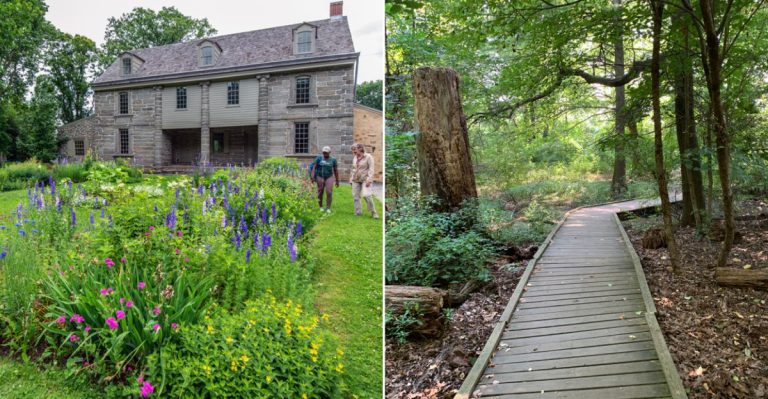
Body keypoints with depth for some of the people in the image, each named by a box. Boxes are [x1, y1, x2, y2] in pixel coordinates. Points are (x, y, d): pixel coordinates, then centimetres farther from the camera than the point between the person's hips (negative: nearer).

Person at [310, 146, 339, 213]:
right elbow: (314, 167, -3)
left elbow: (335, 170, 8)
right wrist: (313, 176, -14)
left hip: (329, 177, 0)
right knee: (320, 193, 5)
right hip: (320, 177, 0)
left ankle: (328, 208, -5)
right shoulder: (319, 158, -1)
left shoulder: (333, 159, 2)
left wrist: (337, 180, 10)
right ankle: (321, 207, 21)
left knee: (329, 192, -12)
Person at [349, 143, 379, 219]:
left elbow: (371, 169, -12)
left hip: (365, 179, -6)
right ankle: (358, 212, 11)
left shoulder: (368, 157, -7)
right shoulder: (355, 158, 12)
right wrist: (351, 179, 17)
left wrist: (369, 179, -21)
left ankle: (373, 212, -7)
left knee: (366, 195, -19)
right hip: (356, 180, 7)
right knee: (355, 196, 2)